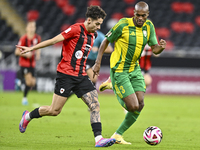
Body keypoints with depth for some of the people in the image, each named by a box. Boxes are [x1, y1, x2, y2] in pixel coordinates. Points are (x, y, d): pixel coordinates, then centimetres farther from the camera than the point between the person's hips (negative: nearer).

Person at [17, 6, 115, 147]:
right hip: (66, 74, -7)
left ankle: (99, 139, -12)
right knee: (55, 111, -2)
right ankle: (28, 116, 23)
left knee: (95, 105, -8)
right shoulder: (76, 29, -12)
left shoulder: (92, 35, 12)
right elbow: (54, 40, -12)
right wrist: (31, 48, -11)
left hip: (81, 76, 7)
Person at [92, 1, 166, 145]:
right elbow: (106, 41, -5)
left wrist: (161, 47, -24)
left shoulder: (149, 26, 0)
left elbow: (155, 50, 0)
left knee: (140, 105, -2)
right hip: (119, 70, -6)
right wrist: (98, 63, -9)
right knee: (133, 106, -14)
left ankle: (118, 135, 14)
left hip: (134, 69, 6)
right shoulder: (123, 25, -16)